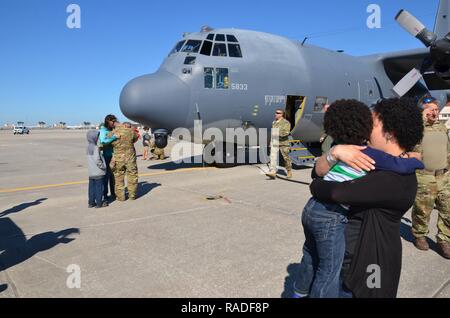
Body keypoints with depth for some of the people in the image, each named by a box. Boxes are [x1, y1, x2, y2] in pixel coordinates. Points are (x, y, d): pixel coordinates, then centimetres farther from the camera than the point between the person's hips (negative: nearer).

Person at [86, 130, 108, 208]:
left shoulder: (89, 147, 8)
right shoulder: (96, 148, -17)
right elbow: (97, 159, -23)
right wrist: (102, 166, -13)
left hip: (91, 172, 8)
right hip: (98, 172, -8)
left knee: (92, 187, 12)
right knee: (99, 187, 1)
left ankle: (91, 202, 18)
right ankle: (99, 203, 7)